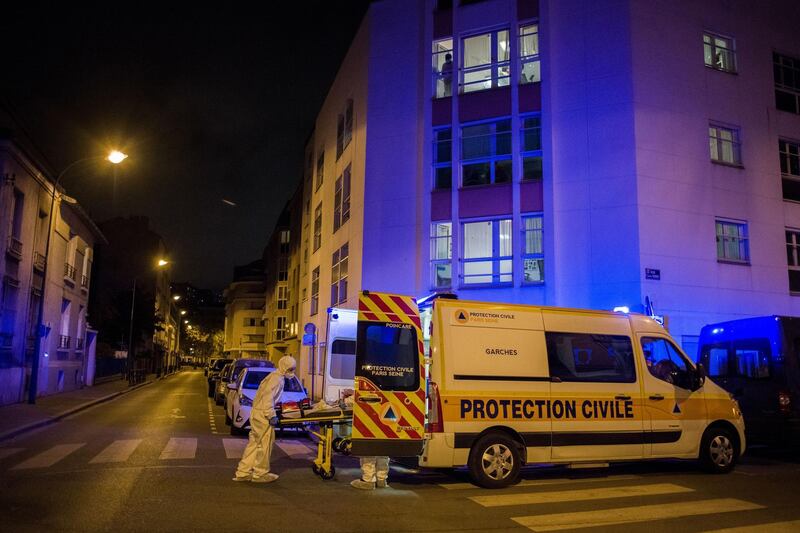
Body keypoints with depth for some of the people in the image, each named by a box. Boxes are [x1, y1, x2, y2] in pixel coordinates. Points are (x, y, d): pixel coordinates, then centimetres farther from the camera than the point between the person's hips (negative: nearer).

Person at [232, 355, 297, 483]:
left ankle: (243, 472, 18)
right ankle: (260, 474, 10)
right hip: (262, 415, -10)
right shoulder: (277, 379, -14)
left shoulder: (274, 377, 17)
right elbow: (268, 397, -22)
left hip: (256, 412, 10)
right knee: (265, 444, 0)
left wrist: (272, 413, 19)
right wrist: (271, 416, -22)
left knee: (254, 443, 13)